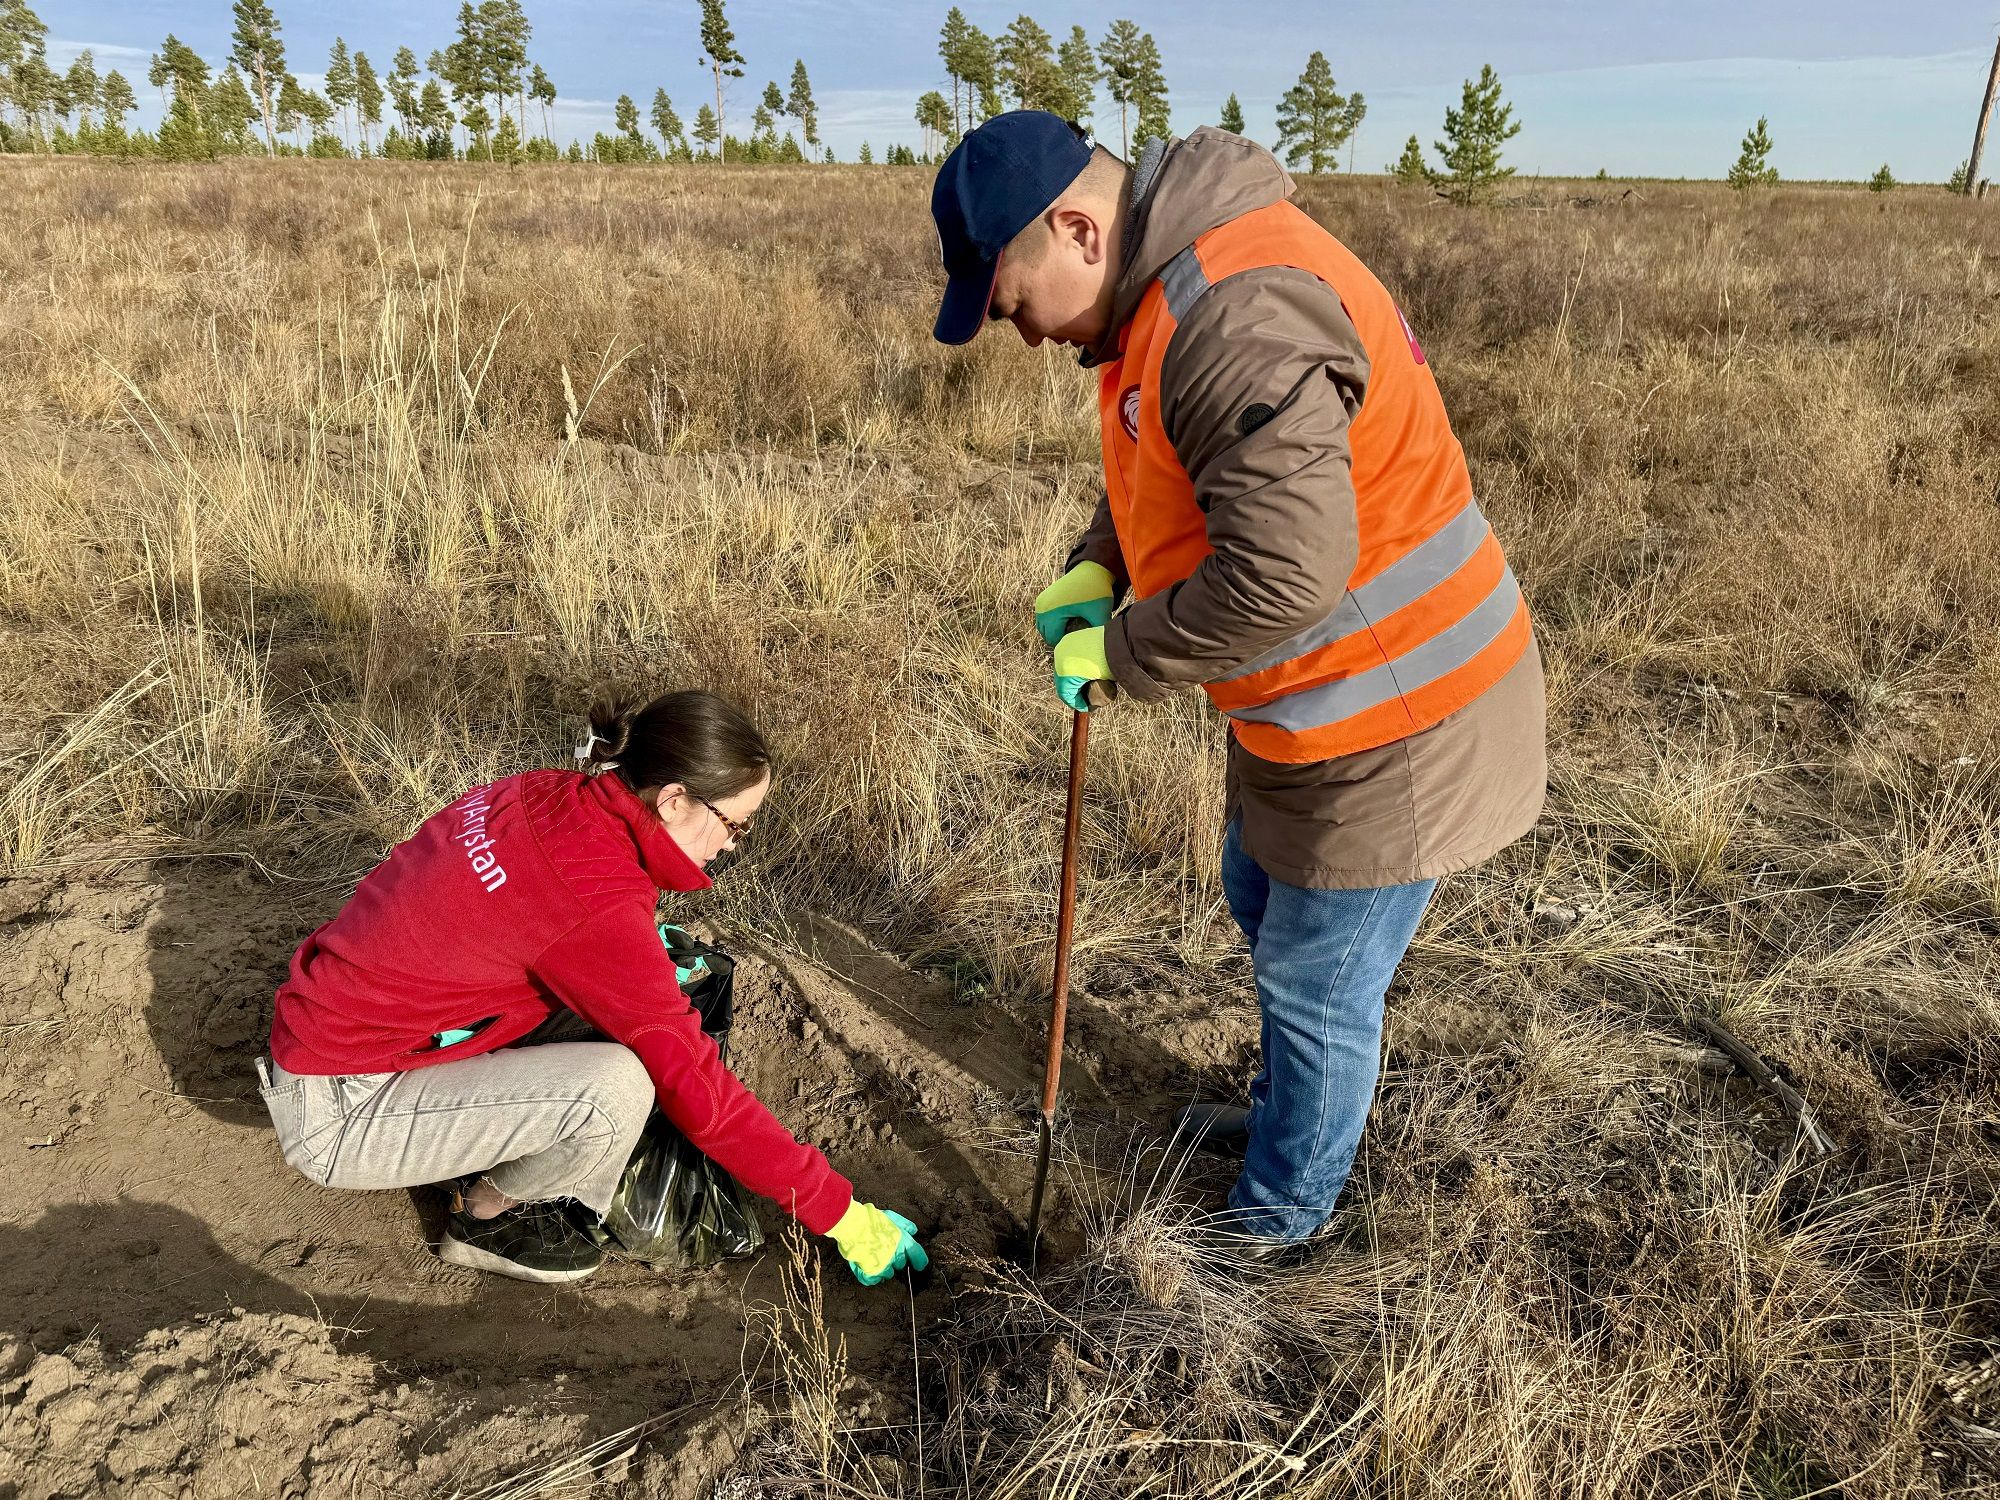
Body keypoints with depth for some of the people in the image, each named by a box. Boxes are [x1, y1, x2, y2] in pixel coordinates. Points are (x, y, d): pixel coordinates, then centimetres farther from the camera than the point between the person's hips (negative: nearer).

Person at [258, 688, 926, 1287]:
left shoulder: (548, 796, -6)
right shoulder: (596, 903, -29)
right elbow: (697, 1089, -24)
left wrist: (643, 956, 6)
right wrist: (844, 1215, -15)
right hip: (335, 1112, -8)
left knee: (600, 999, 4)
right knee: (618, 1086, -23)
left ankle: (482, 1154, 15)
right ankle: (491, 1215, 5)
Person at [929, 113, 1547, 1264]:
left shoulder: (1237, 317, -30)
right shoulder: (1170, 286, 4)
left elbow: (1286, 570, -36)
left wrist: (1124, 657, -21)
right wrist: (1100, 570, 3)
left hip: (1394, 728, -10)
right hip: (1326, 699, 10)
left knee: (1318, 982, 8)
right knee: (1265, 909, 27)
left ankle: (1281, 1218, 33)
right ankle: (1295, 1115, 52)